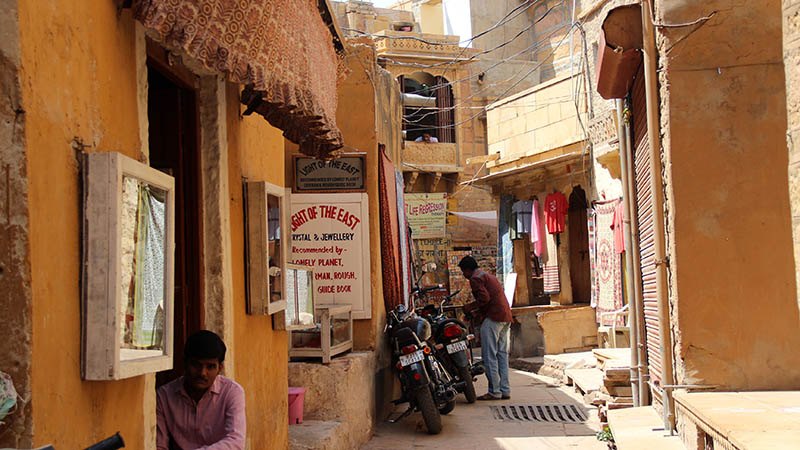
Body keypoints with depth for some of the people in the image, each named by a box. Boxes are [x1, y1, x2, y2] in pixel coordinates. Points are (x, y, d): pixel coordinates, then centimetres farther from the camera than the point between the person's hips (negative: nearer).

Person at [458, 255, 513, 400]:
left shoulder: (475, 278, -5)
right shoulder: (489, 276, 26)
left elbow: (484, 298, -18)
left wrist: (470, 307, -4)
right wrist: (477, 312, 20)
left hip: (493, 318, -10)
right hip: (506, 317, 10)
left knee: (489, 356, -6)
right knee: (502, 354, 11)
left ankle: (494, 391, -6)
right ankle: (505, 390, 11)